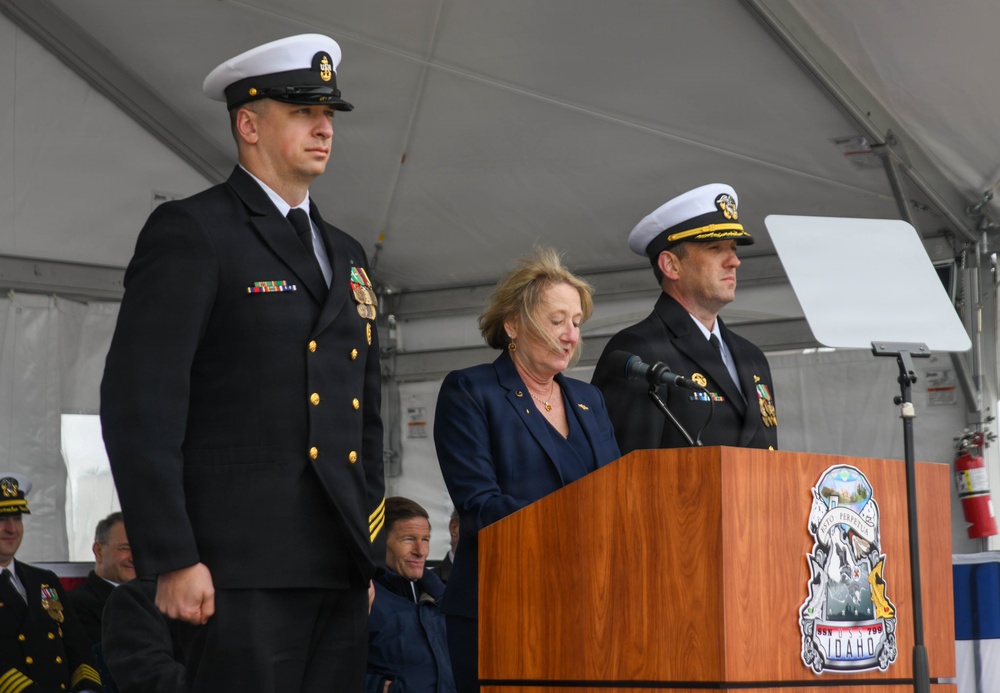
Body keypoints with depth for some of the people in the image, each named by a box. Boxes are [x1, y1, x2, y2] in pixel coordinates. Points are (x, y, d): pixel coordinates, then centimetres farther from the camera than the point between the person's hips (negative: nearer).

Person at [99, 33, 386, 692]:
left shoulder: (346, 254, 21)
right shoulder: (190, 231, -1)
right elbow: (140, 402, -10)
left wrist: (371, 550, 17)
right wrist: (172, 560, -16)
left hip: (341, 564, 7)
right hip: (244, 561, -7)